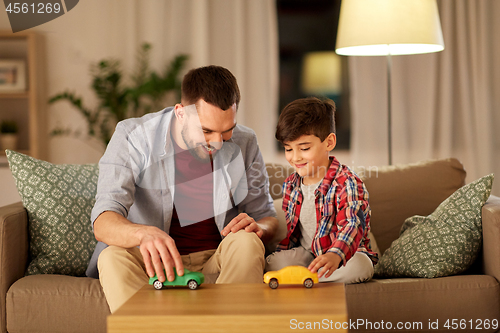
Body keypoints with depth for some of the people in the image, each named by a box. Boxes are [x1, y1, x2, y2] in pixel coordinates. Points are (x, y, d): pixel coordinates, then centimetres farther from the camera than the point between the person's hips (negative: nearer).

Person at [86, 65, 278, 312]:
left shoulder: (244, 143, -1)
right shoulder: (133, 137, -11)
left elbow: (267, 217, 8)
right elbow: (103, 223, -23)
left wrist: (258, 227, -19)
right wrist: (144, 233, -47)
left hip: (216, 264, 2)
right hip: (154, 264, -1)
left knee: (246, 241, -29)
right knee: (112, 257, -32)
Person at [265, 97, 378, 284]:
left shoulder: (346, 183, -17)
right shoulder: (291, 185, 5)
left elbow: (352, 226, -33)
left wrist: (335, 255, -53)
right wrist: (281, 253, -3)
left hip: (347, 254, -4)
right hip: (305, 254, 4)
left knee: (361, 266, -37)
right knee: (273, 262, -22)